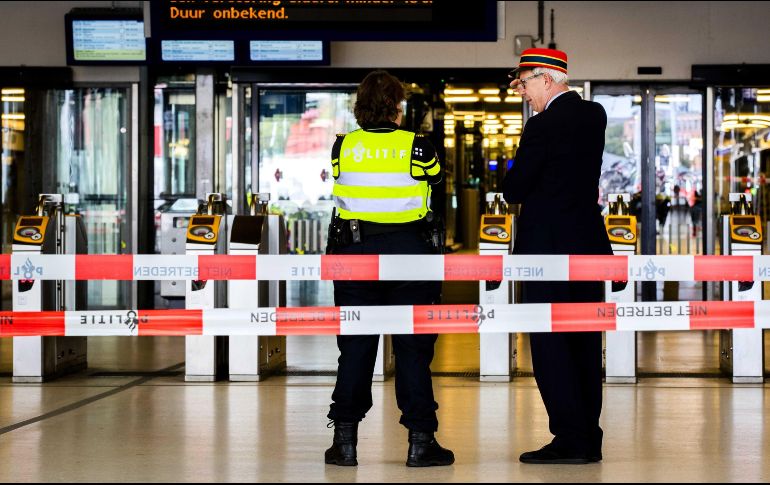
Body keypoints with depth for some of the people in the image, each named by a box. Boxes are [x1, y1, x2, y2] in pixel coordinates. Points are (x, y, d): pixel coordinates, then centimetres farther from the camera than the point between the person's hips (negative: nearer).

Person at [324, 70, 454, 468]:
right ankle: (420, 441, 5)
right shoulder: (416, 147, -8)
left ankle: (345, 439, 7)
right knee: (413, 348, 4)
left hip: (355, 251, 2)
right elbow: (436, 178, 7)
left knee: (355, 346, 8)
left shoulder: (343, 147, -2)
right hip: (409, 251, -2)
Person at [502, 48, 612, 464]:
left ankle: (570, 439, -5)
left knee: (549, 347, -3)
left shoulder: (543, 126, -15)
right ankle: (589, 439, 14)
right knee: (585, 344, 11)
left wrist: (511, 179, 11)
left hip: (549, 249, -8)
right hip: (590, 245, 8)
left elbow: (513, 190, -12)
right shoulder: (594, 115, 8)